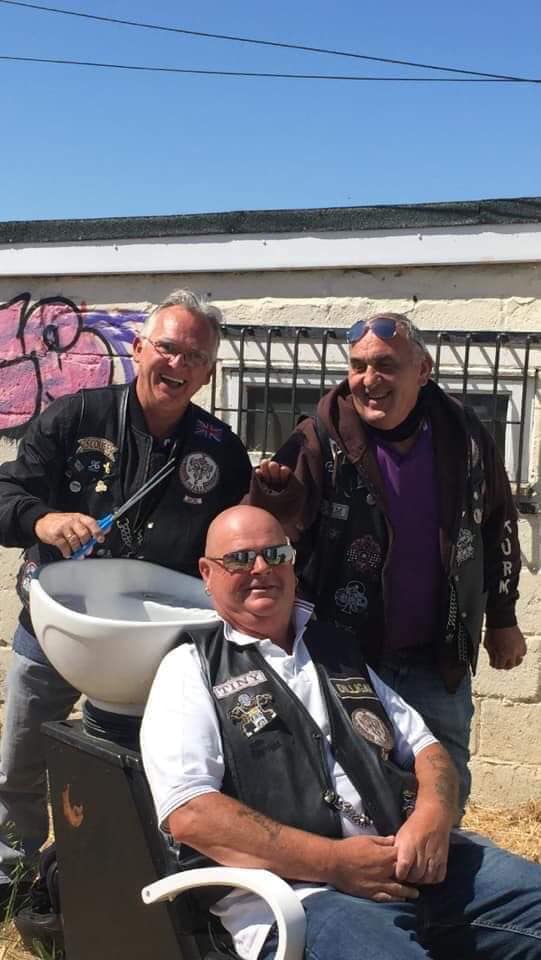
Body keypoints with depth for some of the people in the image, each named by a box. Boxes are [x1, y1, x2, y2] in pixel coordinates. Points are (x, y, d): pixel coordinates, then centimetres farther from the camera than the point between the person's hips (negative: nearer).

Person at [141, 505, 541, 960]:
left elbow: (422, 744, 21)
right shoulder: (191, 669, 4)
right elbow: (189, 812, -8)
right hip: (299, 892, -6)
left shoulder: (338, 651, 21)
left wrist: (434, 816, -3)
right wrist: (334, 862, -15)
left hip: (419, 865, 6)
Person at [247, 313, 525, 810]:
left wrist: (503, 620, 14)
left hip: (438, 660, 3)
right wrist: (272, 503, -35)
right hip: (343, 656, -3)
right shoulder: (320, 442, -13)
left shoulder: (463, 434, -3)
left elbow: (498, 526, 10)